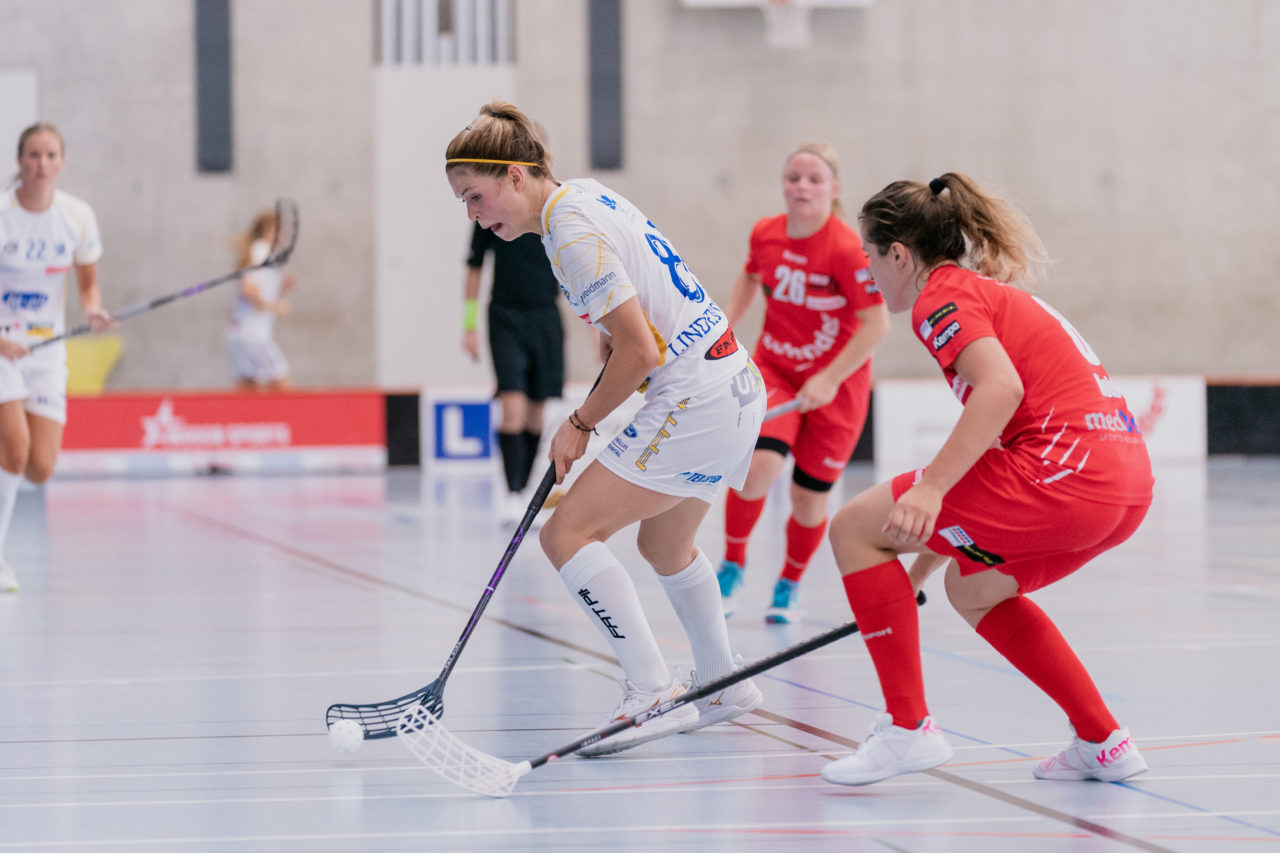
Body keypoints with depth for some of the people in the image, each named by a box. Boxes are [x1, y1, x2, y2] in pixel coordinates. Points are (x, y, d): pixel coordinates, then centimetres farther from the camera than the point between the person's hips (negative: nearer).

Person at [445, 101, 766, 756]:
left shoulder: (572, 236, -19)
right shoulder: (584, 194, 11)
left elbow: (638, 352, -20)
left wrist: (581, 424, -7)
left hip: (694, 400, -10)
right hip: (736, 383, 10)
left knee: (568, 534, -12)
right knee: (663, 544, 28)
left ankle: (651, 691, -16)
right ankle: (723, 688, 41)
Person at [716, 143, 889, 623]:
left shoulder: (848, 249, -21)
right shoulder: (765, 234, -4)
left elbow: (876, 324, -19)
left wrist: (830, 379, -22)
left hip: (835, 384, -3)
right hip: (773, 368, 3)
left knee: (810, 496, 4)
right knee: (760, 463, -22)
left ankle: (789, 585, 30)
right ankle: (731, 566, -1)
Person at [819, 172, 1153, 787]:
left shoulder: (943, 296, -1)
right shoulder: (993, 294, 28)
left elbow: (1002, 389, -21)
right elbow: (989, 438, 33)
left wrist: (931, 489, -25)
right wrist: (918, 570, 35)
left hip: (1065, 471, -10)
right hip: (1129, 482, 10)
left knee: (855, 527, 1)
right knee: (971, 587, 30)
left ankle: (908, 730, -2)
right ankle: (1104, 743, 25)